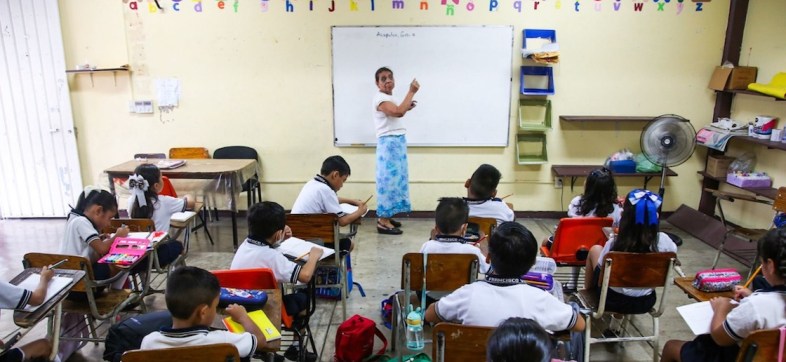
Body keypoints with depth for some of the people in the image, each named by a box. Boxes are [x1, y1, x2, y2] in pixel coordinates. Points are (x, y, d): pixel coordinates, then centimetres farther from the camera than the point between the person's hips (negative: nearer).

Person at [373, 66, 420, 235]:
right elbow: (398, 112, -30)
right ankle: (383, 222, -7)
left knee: (395, 178, 12)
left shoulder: (389, 98, 17)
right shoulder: (380, 98, -15)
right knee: (389, 178, -10)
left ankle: (385, 216, 19)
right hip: (389, 143, -10)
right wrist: (412, 91, -23)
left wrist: (407, 108, 14)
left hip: (397, 142, 10)